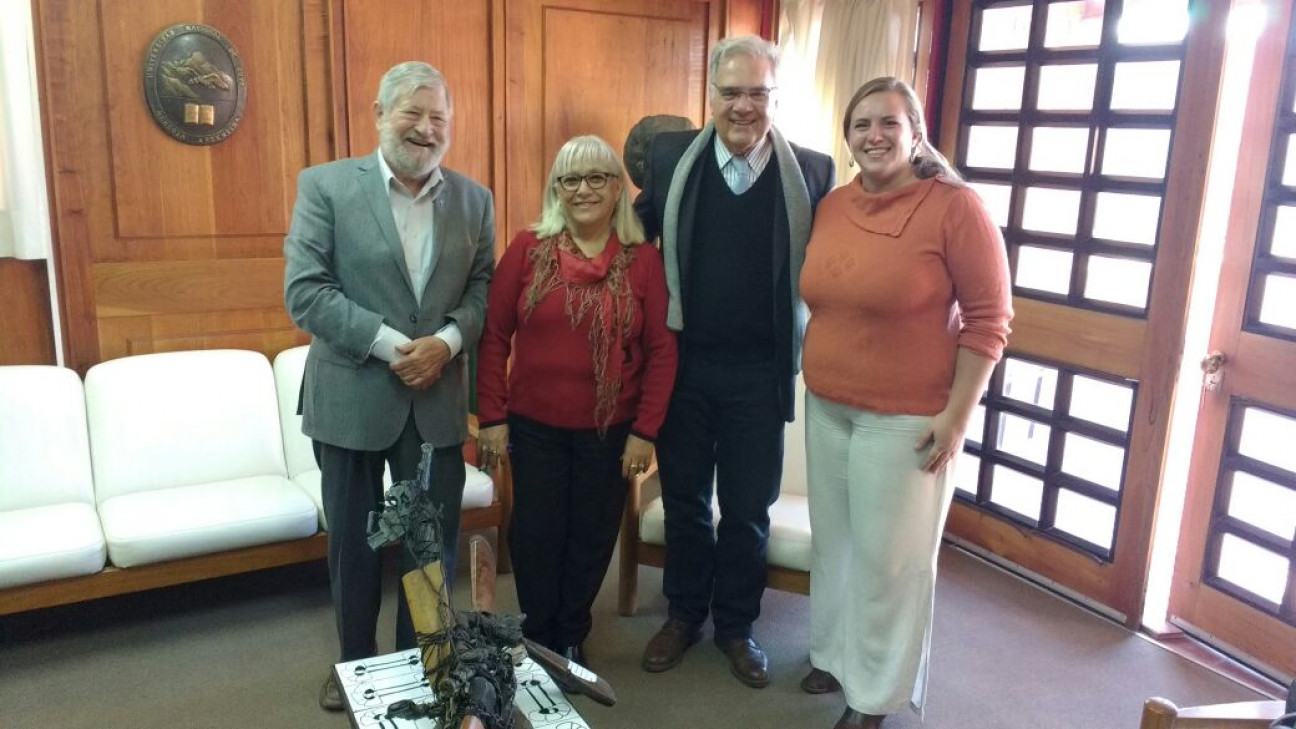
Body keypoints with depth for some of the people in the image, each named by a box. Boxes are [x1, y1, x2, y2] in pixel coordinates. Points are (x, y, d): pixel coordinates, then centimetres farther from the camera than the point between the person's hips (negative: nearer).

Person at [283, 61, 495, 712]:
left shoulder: (473, 199, 6)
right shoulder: (325, 185, -4)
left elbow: (483, 288, 4)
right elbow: (304, 290, -11)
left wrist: (446, 341, -15)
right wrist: (390, 343, -19)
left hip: (438, 399, 2)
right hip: (351, 396, -2)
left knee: (434, 541, 11)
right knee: (352, 542, 14)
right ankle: (355, 662, 36)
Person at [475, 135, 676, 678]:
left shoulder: (644, 260, -4)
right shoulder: (528, 249, -5)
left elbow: (662, 351, -3)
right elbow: (494, 336, -2)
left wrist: (645, 430, -6)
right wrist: (491, 416, -5)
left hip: (610, 431, 0)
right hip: (534, 426, 0)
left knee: (593, 538, 13)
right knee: (536, 535, 11)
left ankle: (572, 638, 36)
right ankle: (537, 637, 34)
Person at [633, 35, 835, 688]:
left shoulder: (813, 172, -4)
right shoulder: (670, 156, -1)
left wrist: (808, 350, -4)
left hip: (760, 372, -1)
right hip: (682, 363, 1)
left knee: (748, 509, 13)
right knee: (684, 499, 16)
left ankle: (736, 624, 34)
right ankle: (684, 613, 37)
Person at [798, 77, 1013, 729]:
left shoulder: (956, 207, -13)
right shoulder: (833, 205, 4)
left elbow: (988, 319, -12)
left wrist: (956, 415, -14)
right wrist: (816, 381, 12)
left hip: (906, 418, -5)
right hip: (827, 408, 6)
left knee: (888, 558, 7)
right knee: (833, 541, 18)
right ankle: (834, 655, 40)